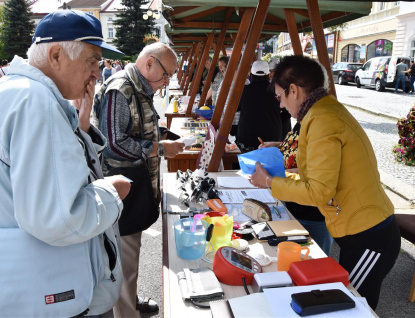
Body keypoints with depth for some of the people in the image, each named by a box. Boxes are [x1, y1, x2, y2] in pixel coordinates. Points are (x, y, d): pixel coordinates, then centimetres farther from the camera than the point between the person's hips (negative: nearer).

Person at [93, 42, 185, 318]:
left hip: (138, 187, 10)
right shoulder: (119, 91, -20)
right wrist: (160, 149, -21)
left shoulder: (141, 90, 11)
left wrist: (163, 136, 6)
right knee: (126, 256, 4)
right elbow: (114, 145, -27)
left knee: (133, 247, 23)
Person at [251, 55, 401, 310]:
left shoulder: (323, 121, -21)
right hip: (366, 231, 9)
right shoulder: (330, 109, 9)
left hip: (368, 239, -9)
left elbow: (318, 192, -23)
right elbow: (324, 177, 13)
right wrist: (281, 180, 11)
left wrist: (269, 182, -11)